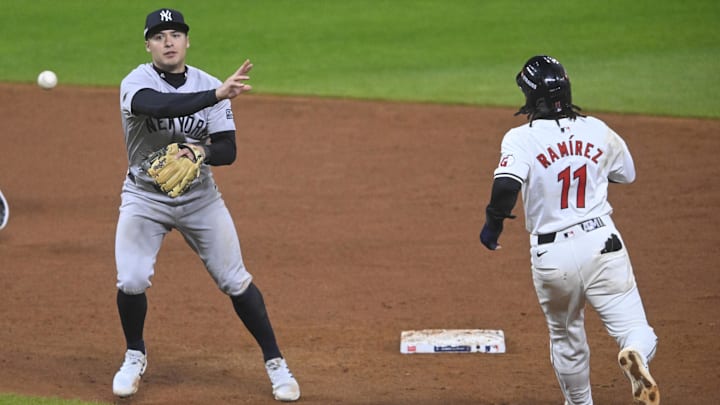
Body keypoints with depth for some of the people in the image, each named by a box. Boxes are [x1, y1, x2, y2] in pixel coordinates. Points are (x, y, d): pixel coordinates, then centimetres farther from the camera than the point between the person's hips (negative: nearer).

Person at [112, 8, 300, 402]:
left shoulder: (209, 86, -6)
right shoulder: (137, 82, -16)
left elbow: (228, 150, -10)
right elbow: (158, 106, -40)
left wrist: (201, 152, -32)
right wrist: (218, 95, -50)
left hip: (200, 196, 2)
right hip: (145, 195, -2)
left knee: (235, 281, 0)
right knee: (131, 281, -14)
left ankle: (275, 361, 13)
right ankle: (135, 357, 13)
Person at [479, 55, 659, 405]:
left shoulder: (522, 138, -7)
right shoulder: (598, 131, 5)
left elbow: (506, 185, -24)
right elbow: (627, 174, 22)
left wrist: (493, 224, -7)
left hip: (551, 255, -1)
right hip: (602, 243, 1)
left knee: (567, 338, 21)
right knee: (633, 327, -2)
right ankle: (637, 354, -35)